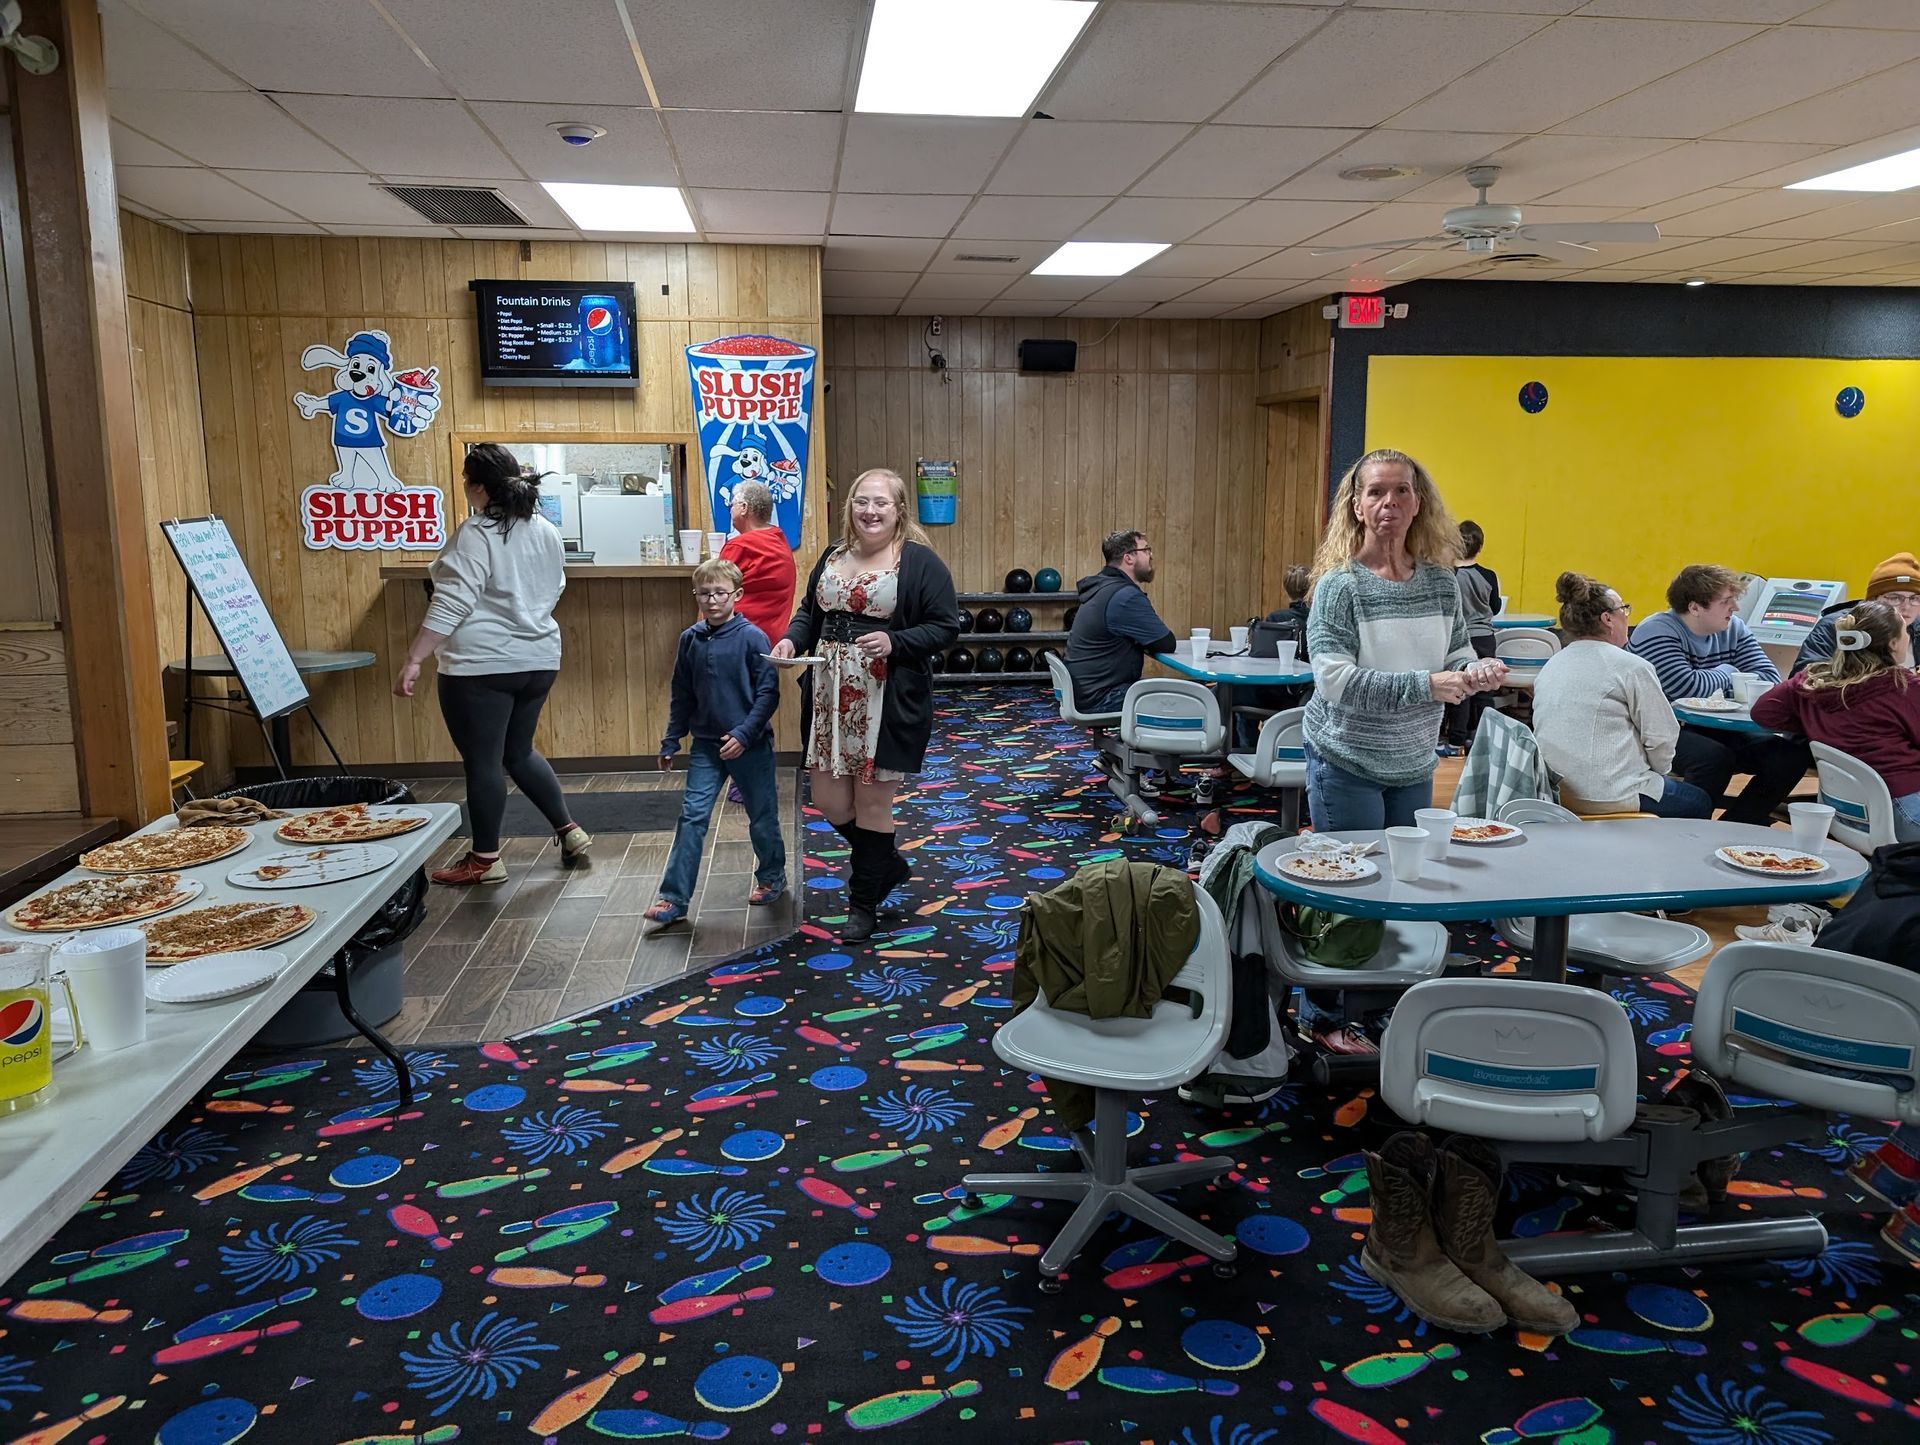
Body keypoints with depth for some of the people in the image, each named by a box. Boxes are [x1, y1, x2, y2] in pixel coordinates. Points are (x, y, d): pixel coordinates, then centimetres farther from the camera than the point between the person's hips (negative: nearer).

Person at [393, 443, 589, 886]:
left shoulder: (477, 534, -14)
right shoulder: (546, 531, 8)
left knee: (483, 763, 3)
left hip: (482, 665, -7)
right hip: (537, 659, 8)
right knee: (519, 753, 21)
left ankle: (485, 860, 13)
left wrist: (413, 661, -20)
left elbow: (451, 604, -20)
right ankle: (570, 831, 21)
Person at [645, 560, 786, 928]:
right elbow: (682, 697, 10)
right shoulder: (690, 639, 2)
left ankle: (772, 877, 35)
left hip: (750, 745, -3)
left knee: (762, 817, 12)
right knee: (692, 817, -2)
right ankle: (674, 899, 1)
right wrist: (670, 742, 10)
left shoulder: (752, 638, -11)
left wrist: (744, 733, -19)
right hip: (706, 745, 3)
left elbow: (768, 693, -11)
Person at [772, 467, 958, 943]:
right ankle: (888, 865, 36)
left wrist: (894, 642, -23)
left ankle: (863, 903, 23)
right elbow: (810, 612, 18)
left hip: (887, 702, -6)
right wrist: (792, 639, -3)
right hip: (829, 698, 6)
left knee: (872, 799, 4)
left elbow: (945, 627, -9)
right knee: (829, 801, 9)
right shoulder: (833, 557, 11)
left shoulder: (920, 562, -7)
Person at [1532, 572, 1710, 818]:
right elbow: (1661, 737, -8)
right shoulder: (1632, 667, -10)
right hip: (1611, 796, -7)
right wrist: (1658, 770, 12)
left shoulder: (1551, 666, 11)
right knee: (1699, 803, 19)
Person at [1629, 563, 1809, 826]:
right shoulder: (1657, 632, -14)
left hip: (1715, 730, 7)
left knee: (1790, 754, -10)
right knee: (1715, 756, -35)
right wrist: (1726, 672, -7)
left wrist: (1728, 686, -18)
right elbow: (1686, 688, -27)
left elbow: (1770, 677, 0)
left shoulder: (1733, 629, 8)